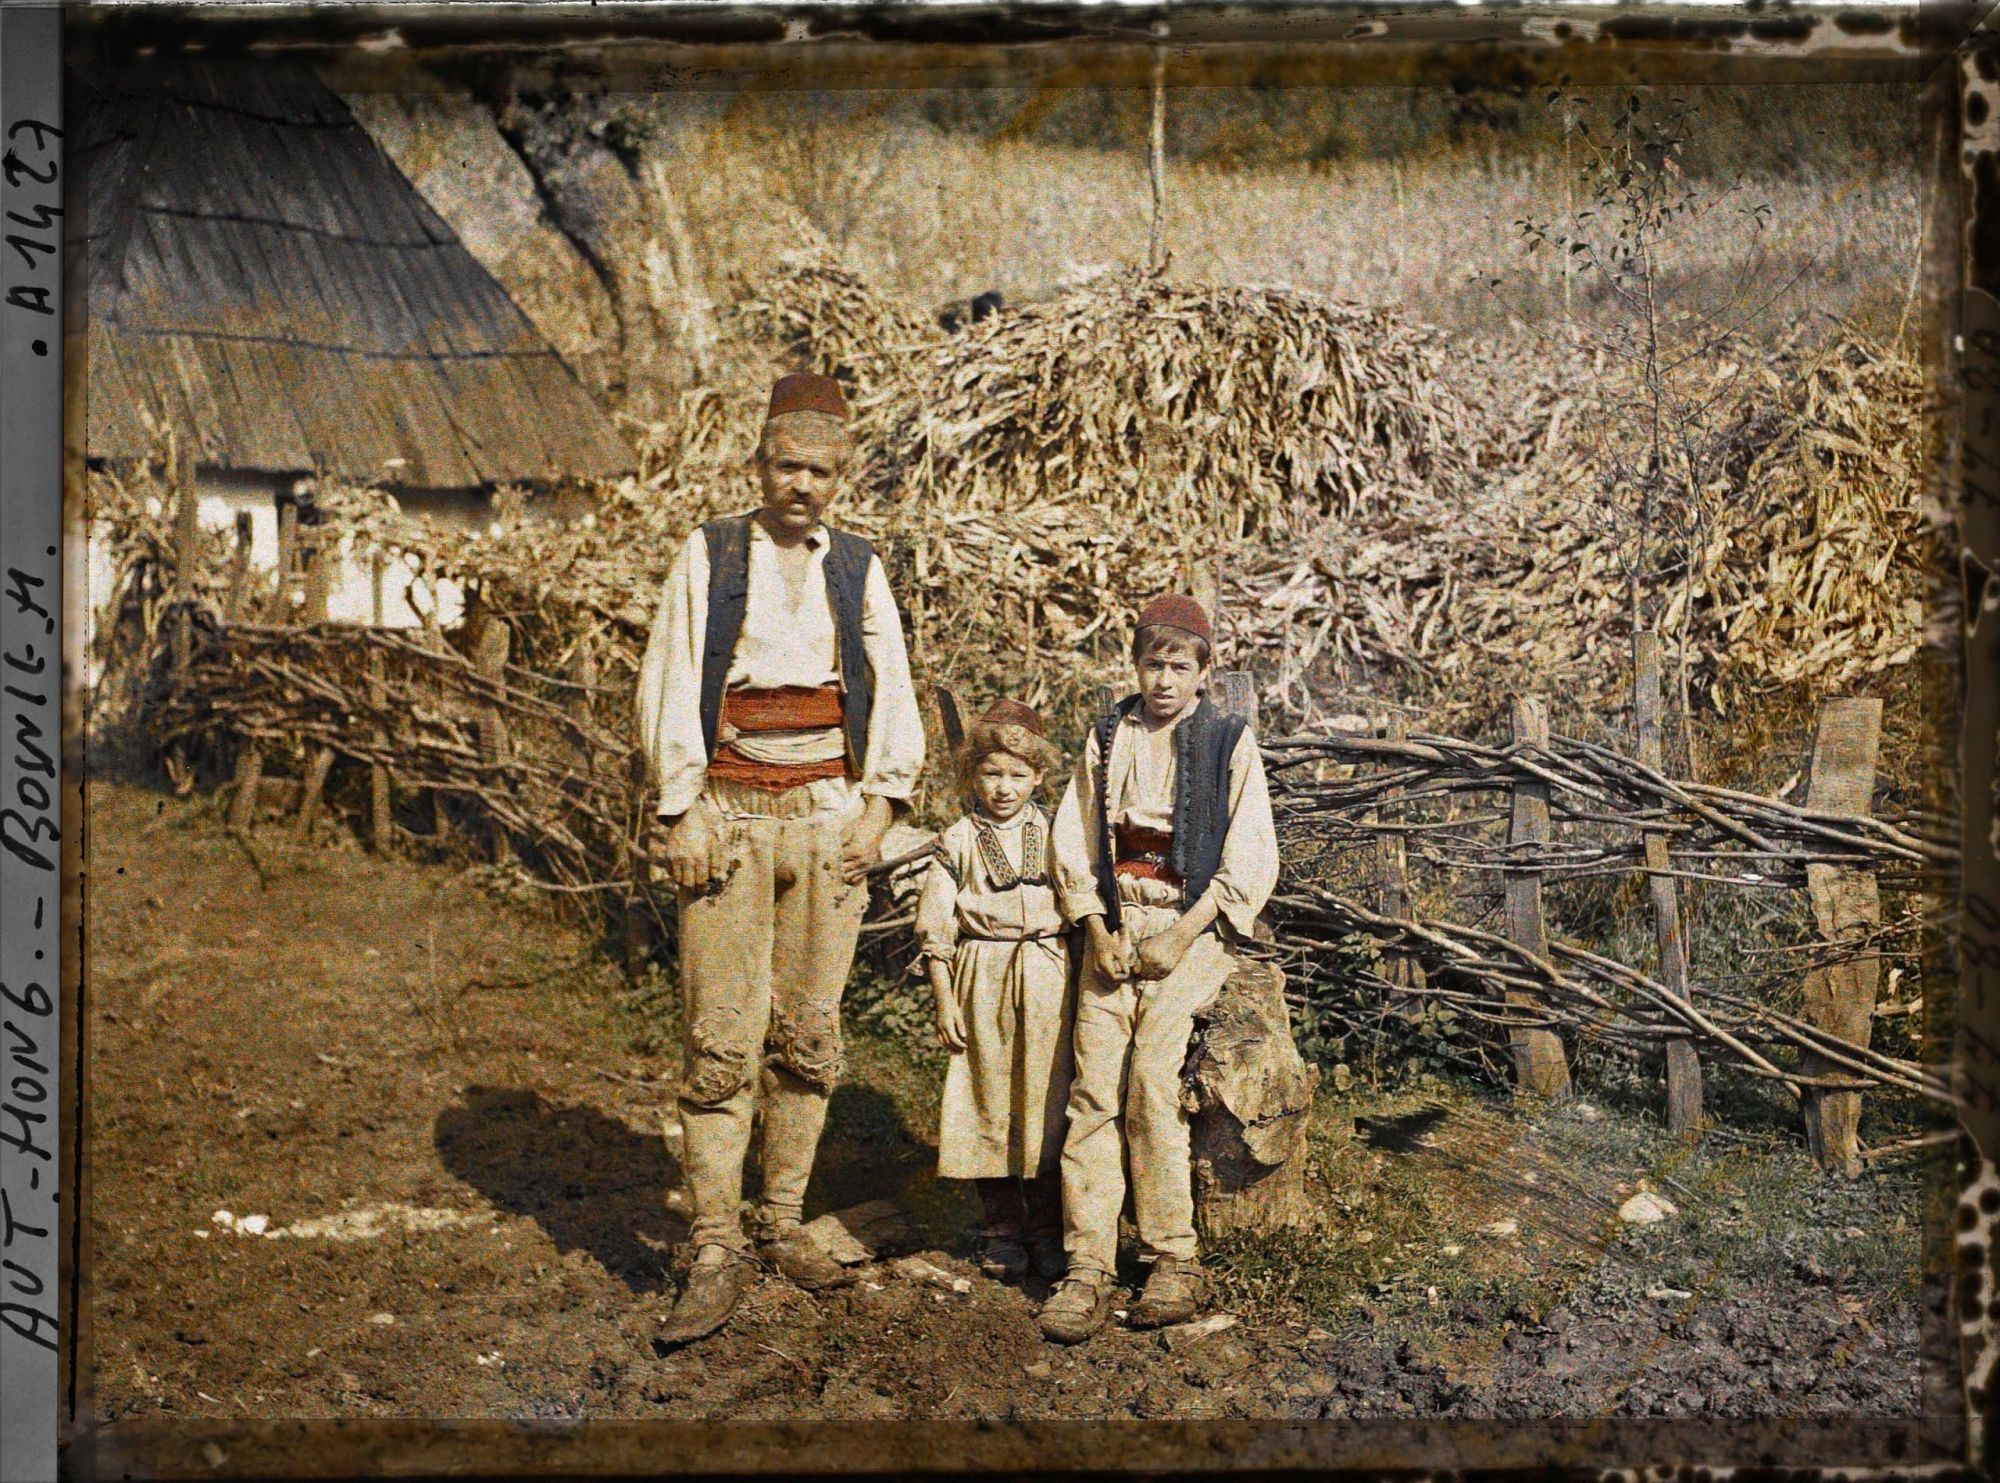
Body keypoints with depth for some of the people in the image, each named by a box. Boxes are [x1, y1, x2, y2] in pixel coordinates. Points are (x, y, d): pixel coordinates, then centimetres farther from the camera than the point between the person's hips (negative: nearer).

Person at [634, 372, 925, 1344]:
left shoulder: (857, 568, 12)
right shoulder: (709, 556, 5)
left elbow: (892, 694, 11)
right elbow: (669, 685, 2)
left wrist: (880, 805, 1)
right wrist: (682, 812, -6)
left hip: (829, 816, 3)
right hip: (729, 816, -3)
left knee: (809, 1035, 5)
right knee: (721, 1041, -7)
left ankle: (783, 1227, 17)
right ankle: (716, 1256, -2)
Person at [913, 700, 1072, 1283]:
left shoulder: (1055, 835, 5)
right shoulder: (957, 842, 1)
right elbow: (935, 928, 2)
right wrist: (945, 1001, -2)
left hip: (1050, 978, 1)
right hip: (982, 980, -1)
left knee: (1047, 1101, 1)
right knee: (989, 1102, 3)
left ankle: (1048, 1226, 14)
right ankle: (1002, 1228, 16)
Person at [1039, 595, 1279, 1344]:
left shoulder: (1231, 743, 4)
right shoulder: (1106, 738, 13)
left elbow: (1250, 860, -1)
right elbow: (1074, 841, 12)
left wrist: (1181, 939, -10)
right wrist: (1101, 933, -2)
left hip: (1193, 924, -3)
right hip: (1115, 922, 3)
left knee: (1152, 1071, -21)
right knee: (1093, 1084, -13)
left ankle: (1175, 1260, -12)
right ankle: (1088, 1268, -14)